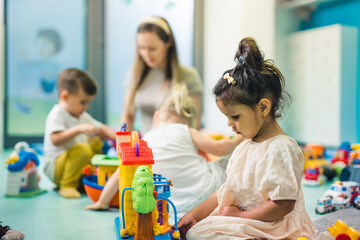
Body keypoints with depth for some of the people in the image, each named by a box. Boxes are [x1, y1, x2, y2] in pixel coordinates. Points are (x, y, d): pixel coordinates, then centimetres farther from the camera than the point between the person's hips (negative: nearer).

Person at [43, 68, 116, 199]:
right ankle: (67, 185, -19)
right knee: (82, 149, -33)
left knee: (98, 142, 10)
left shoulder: (83, 116, 14)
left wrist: (113, 135, -5)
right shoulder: (57, 115, -15)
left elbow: (101, 129, 16)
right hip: (55, 166, -10)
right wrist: (78, 129, -40)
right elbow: (55, 140, -31)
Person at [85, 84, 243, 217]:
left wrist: (102, 202, 25)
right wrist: (236, 141, 24)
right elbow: (218, 148, 3)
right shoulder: (186, 131, 6)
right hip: (206, 188, -1)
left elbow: (119, 175, 13)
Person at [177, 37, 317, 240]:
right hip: (238, 221, 9)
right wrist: (196, 214, 10)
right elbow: (229, 189, 15)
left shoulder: (281, 149, -19)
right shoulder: (245, 147, 10)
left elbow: (283, 204, -21)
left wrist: (239, 215, -15)